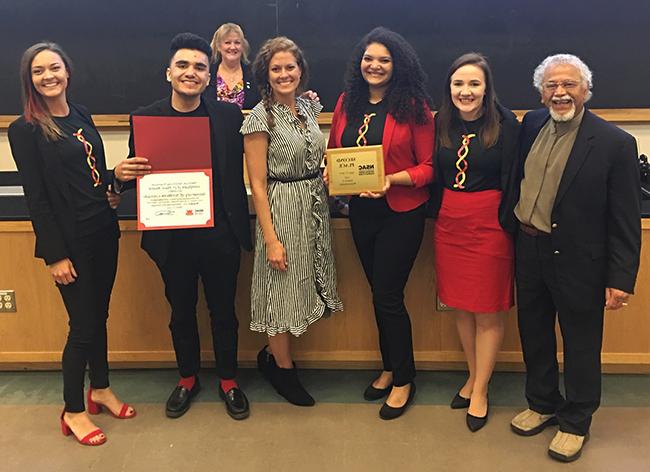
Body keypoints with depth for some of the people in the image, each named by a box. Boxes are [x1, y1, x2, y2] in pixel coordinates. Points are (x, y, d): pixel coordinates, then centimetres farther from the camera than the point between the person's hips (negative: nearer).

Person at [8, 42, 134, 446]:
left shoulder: (82, 115, 9)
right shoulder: (25, 130, -10)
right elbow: (36, 197, -13)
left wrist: (114, 183, 1)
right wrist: (55, 255, -14)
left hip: (104, 231, 6)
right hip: (71, 240, -6)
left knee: (99, 315, 17)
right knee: (83, 325, 1)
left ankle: (101, 389, 35)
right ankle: (73, 412, 20)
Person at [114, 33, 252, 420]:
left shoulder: (229, 115, -3)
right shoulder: (145, 118, -1)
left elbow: (241, 168, -7)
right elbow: (137, 173, 3)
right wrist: (121, 173, -18)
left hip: (220, 232, -1)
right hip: (172, 236, 1)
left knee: (223, 310, 14)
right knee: (181, 311, 17)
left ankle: (228, 380, 34)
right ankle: (188, 379, 39)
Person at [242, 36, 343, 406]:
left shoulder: (309, 106, 7)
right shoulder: (261, 118, -13)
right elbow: (258, 185, -14)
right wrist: (271, 239, -17)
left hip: (315, 206, 7)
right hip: (282, 210, -7)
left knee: (307, 283, 14)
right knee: (284, 289, 5)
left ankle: (273, 354, 34)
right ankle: (284, 369, 24)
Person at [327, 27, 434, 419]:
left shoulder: (414, 106, -9)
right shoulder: (347, 103, 5)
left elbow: (428, 167, -9)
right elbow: (334, 151, 13)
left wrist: (392, 180, -24)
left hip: (401, 212, -5)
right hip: (362, 210, 5)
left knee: (388, 297, 0)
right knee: (379, 293, 16)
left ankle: (404, 380, 21)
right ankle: (390, 368, 35)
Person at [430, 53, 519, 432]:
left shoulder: (505, 124, -10)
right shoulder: (442, 122, 3)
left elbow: (512, 180, -10)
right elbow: (435, 175, 9)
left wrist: (508, 226, -13)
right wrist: (438, 214, 7)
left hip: (489, 223, -4)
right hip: (449, 223, 5)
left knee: (488, 311, 6)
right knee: (461, 306, 15)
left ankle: (480, 391, 20)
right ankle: (474, 375, 33)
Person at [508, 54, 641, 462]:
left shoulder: (615, 143, -15)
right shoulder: (531, 125, 1)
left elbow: (625, 220, -13)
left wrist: (620, 279, -14)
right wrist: (516, 228, 7)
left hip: (578, 260, -5)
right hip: (530, 250, 5)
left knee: (580, 344, 12)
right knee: (534, 334, 19)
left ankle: (576, 421, 32)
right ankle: (543, 404, 41)